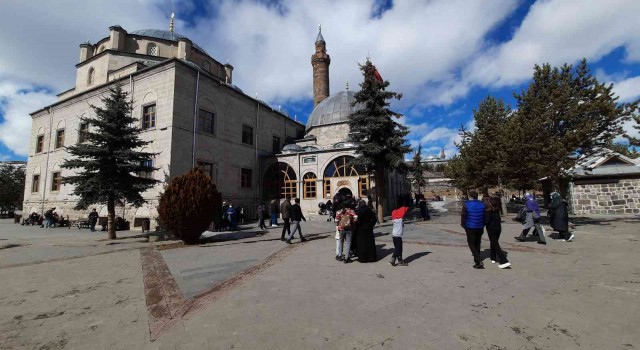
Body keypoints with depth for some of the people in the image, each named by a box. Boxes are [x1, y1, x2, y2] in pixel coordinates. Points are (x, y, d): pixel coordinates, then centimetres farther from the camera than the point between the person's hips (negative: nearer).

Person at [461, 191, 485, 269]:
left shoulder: (466, 205, -14)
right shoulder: (482, 205, -1)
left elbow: (463, 217, -10)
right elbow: (485, 217, 5)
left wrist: (463, 225, 6)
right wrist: (483, 225, 18)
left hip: (470, 228, -5)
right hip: (480, 228, 5)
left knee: (472, 244, 1)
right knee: (477, 243, 20)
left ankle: (478, 262, -10)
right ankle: (477, 258, 36)